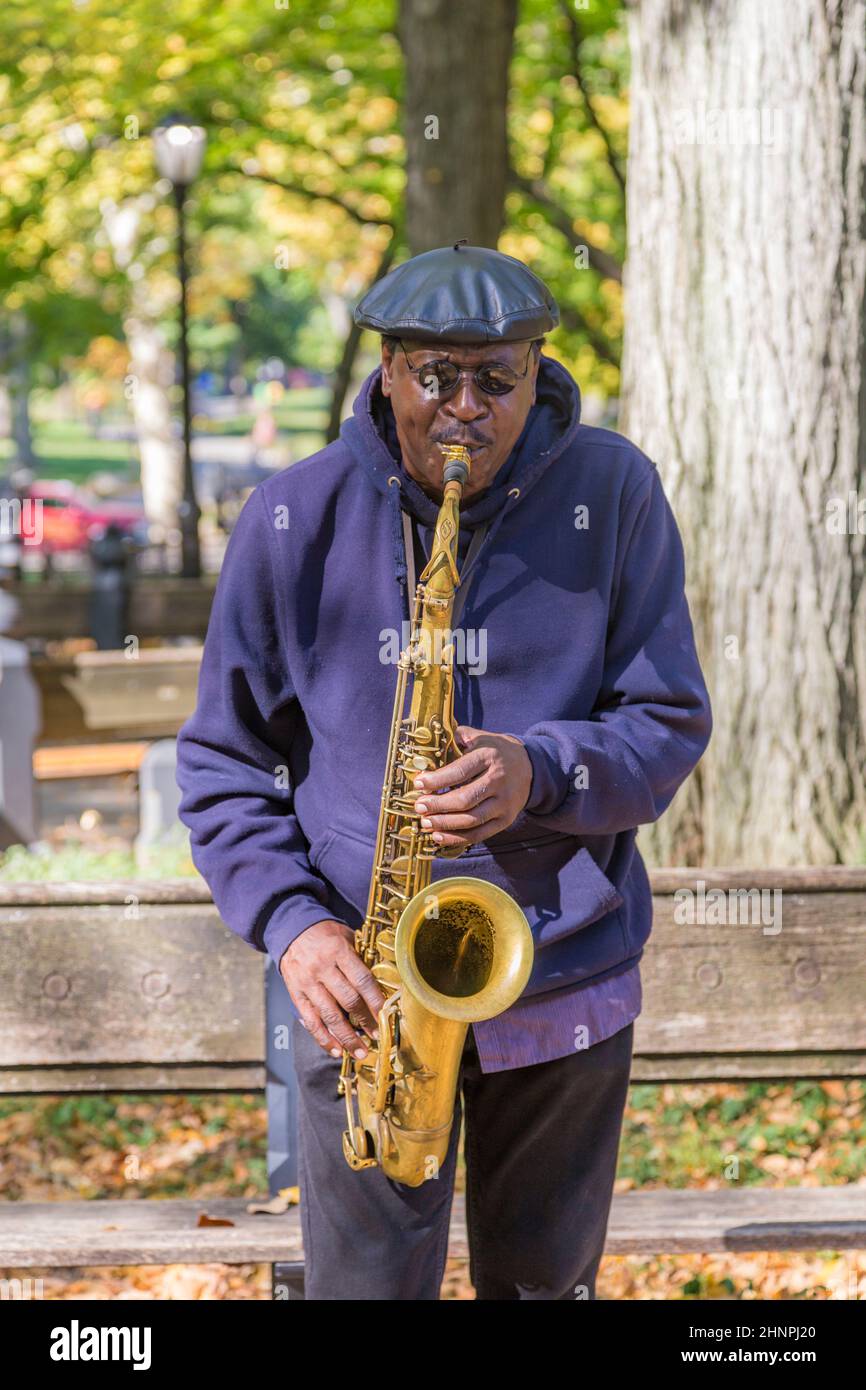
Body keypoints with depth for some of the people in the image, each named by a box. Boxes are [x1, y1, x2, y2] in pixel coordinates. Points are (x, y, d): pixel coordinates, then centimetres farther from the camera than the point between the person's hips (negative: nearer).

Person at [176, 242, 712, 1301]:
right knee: (367, 1286, 3)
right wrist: (291, 923, -13)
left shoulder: (612, 494, -4)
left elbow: (669, 726, -1)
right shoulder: (294, 520, -4)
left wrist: (539, 774, -21)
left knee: (547, 1283, 16)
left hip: (567, 981, 1)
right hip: (362, 983, -1)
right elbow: (221, 760, 3)